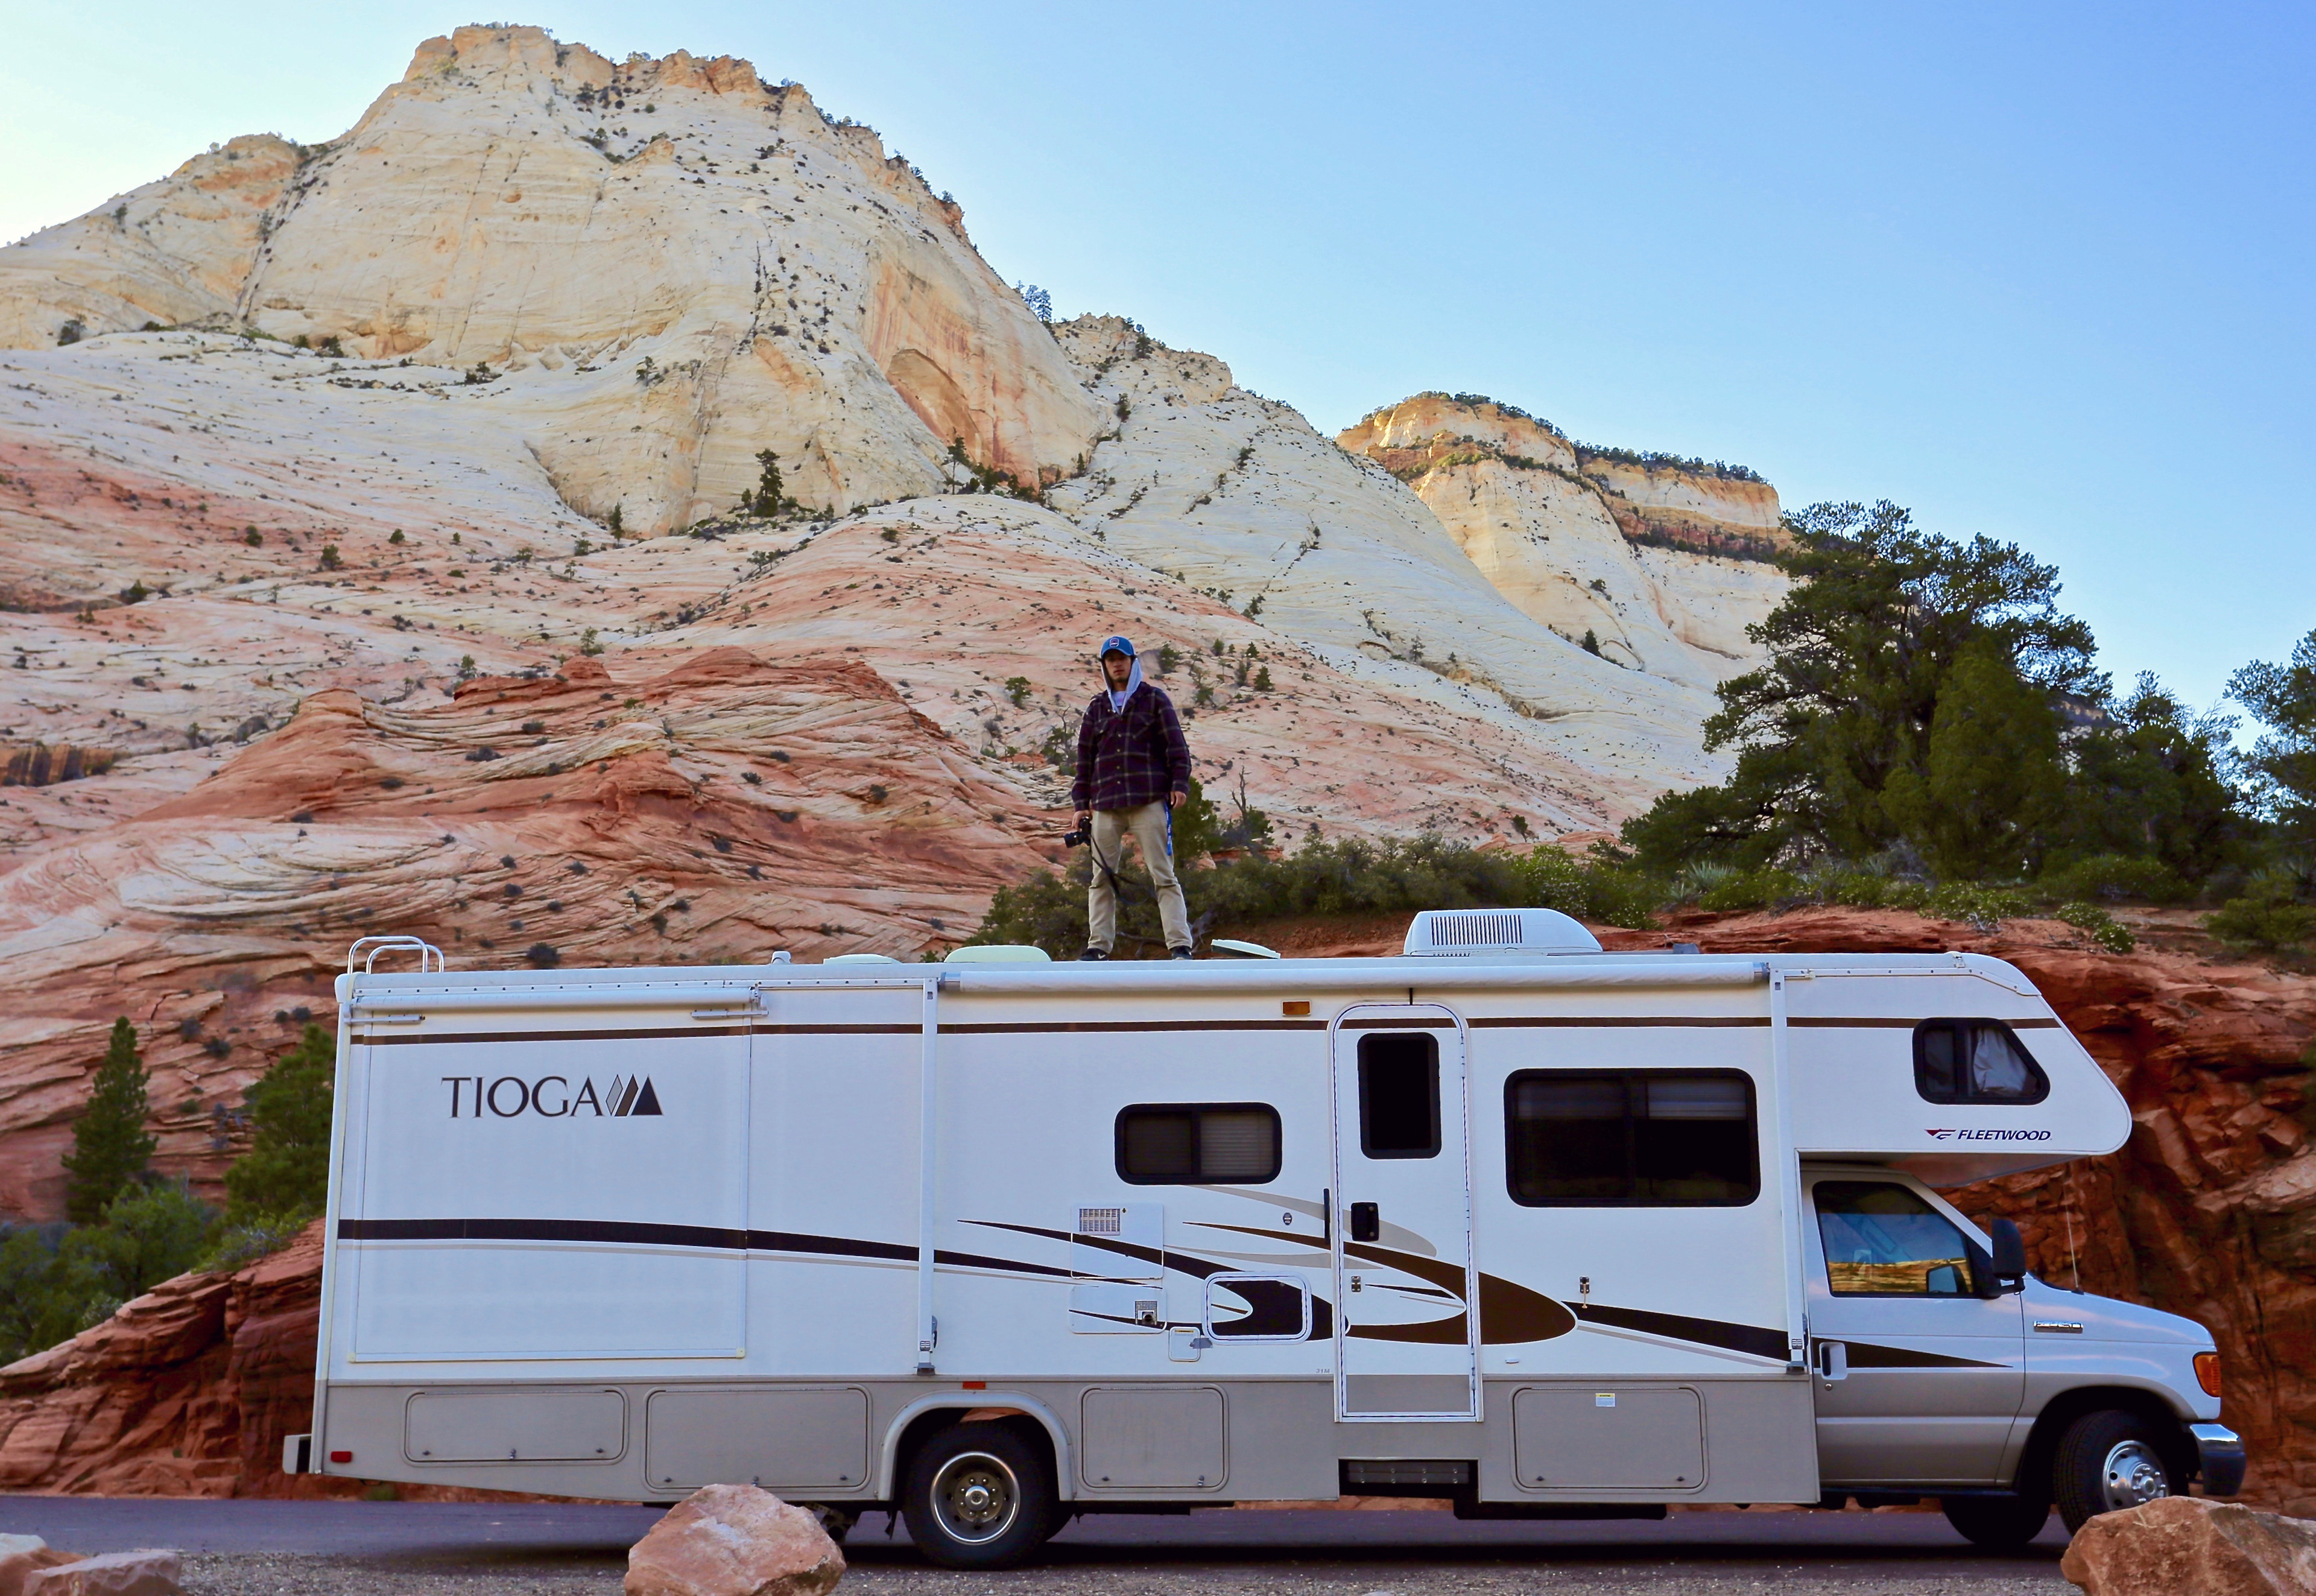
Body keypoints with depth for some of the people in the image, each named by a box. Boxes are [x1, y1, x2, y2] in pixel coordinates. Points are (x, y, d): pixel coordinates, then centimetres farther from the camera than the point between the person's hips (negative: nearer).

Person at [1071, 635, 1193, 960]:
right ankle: (1098, 945, 9)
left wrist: (1179, 783, -6)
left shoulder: (1154, 699, 9)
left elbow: (1175, 744, 4)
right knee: (1102, 878, 3)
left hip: (1149, 802, -4)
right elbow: (1085, 758, 18)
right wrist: (1081, 801, 12)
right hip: (1106, 806, 4)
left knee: (1163, 875, -6)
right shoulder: (1096, 708, 18)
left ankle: (1180, 945, -9)